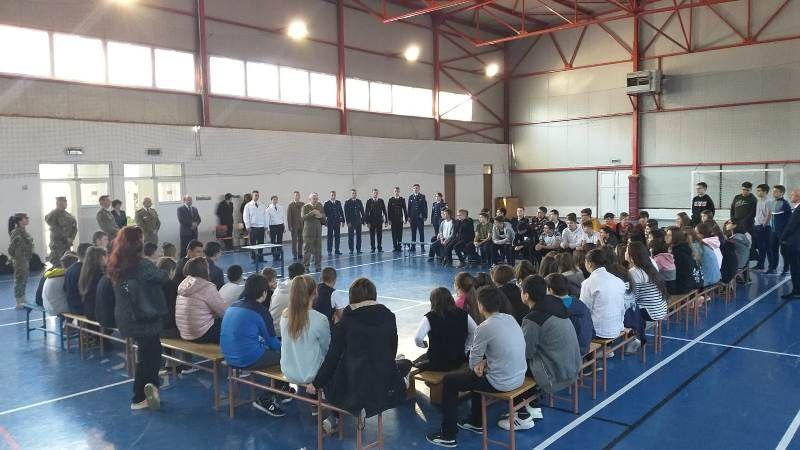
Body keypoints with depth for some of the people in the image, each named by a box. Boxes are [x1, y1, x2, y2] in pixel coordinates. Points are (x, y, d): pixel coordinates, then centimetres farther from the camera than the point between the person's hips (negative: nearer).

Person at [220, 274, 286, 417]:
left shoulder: (233, 306, 11)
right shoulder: (260, 310, -12)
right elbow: (272, 341, -4)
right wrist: (282, 346, 19)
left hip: (229, 357, 9)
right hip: (248, 359, -9)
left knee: (273, 351, 20)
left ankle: (277, 394, 18)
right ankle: (265, 400, 4)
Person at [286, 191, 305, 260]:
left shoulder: (302, 204, 7)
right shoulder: (290, 205, -3)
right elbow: (288, 217, -3)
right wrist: (290, 227, -9)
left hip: (302, 225, 3)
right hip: (294, 226, -3)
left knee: (301, 241, 7)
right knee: (294, 241, 1)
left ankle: (300, 254, 17)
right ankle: (294, 255, 8)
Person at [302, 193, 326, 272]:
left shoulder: (320, 206, 13)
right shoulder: (305, 207, -1)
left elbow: (324, 217, 15)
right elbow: (303, 217, -16)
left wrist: (321, 216, -7)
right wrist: (312, 213, -25)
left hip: (318, 230, 4)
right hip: (309, 230, -4)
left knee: (318, 249, 6)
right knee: (307, 249, -2)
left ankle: (318, 266, 13)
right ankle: (306, 266, 4)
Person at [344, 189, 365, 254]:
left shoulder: (359, 201, 7)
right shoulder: (347, 202, -2)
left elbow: (362, 211, 9)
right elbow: (346, 213, -5)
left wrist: (363, 220, 3)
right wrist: (348, 222, -12)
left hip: (358, 221, 3)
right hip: (351, 222, -3)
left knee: (358, 235, 4)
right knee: (351, 236, 0)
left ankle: (358, 249, 11)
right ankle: (351, 249, 7)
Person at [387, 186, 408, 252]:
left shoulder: (402, 200, 4)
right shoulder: (391, 200, 2)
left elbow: (404, 209, 4)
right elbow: (388, 210, 1)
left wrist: (405, 218, -2)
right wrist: (389, 219, -4)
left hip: (400, 219, 1)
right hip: (393, 220, 0)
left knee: (400, 234, 1)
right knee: (394, 234, 1)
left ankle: (399, 247, 8)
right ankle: (395, 247, 7)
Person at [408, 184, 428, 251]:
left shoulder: (422, 196, 2)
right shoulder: (410, 197, 10)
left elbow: (425, 207, -1)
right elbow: (409, 207, 9)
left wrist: (425, 216, -7)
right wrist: (409, 217, 3)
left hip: (420, 217, -2)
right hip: (413, 217, 3)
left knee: (421, 232, 1)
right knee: (413, 232, 7)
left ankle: (422, 247, 4)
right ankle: (413, 247, 13)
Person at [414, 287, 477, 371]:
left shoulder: (429, 318, -15)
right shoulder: (463, 314, -3)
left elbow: (417, 339, -25)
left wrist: (424, 345, -3)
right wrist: (465, 349, 11)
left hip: (437, 365, -4)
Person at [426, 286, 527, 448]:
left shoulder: (485, 327, -19)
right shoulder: (510, 319, 3)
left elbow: (474, 359, -6)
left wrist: (478, 365, 16)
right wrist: (485, 362, 2)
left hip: (501, 382, -8)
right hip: (519, 377, 8)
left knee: (448, 381, 7)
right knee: (477, 374, 33)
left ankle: (448, 435, 14)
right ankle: (476, 422, 43)